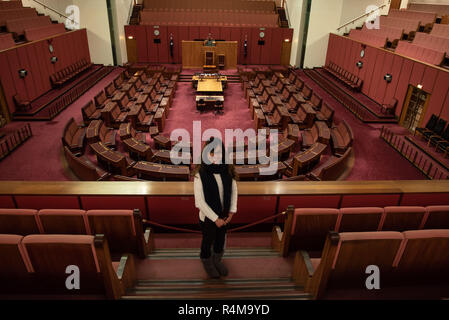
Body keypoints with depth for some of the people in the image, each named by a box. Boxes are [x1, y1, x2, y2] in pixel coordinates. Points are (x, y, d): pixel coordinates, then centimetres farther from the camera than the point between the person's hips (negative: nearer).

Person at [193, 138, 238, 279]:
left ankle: (217, 260, 54)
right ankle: (207, 263, 49)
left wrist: (232, 211, -8)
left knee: (221, 240, 25)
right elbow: (200, 201, -20)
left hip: (225, 216, 4)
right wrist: (215, 218, -17)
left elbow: (234, 190, 0)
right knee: (207, 241, 21)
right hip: (208, 217, -4)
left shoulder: (227, 171, -12)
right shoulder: (200, 175, -24)